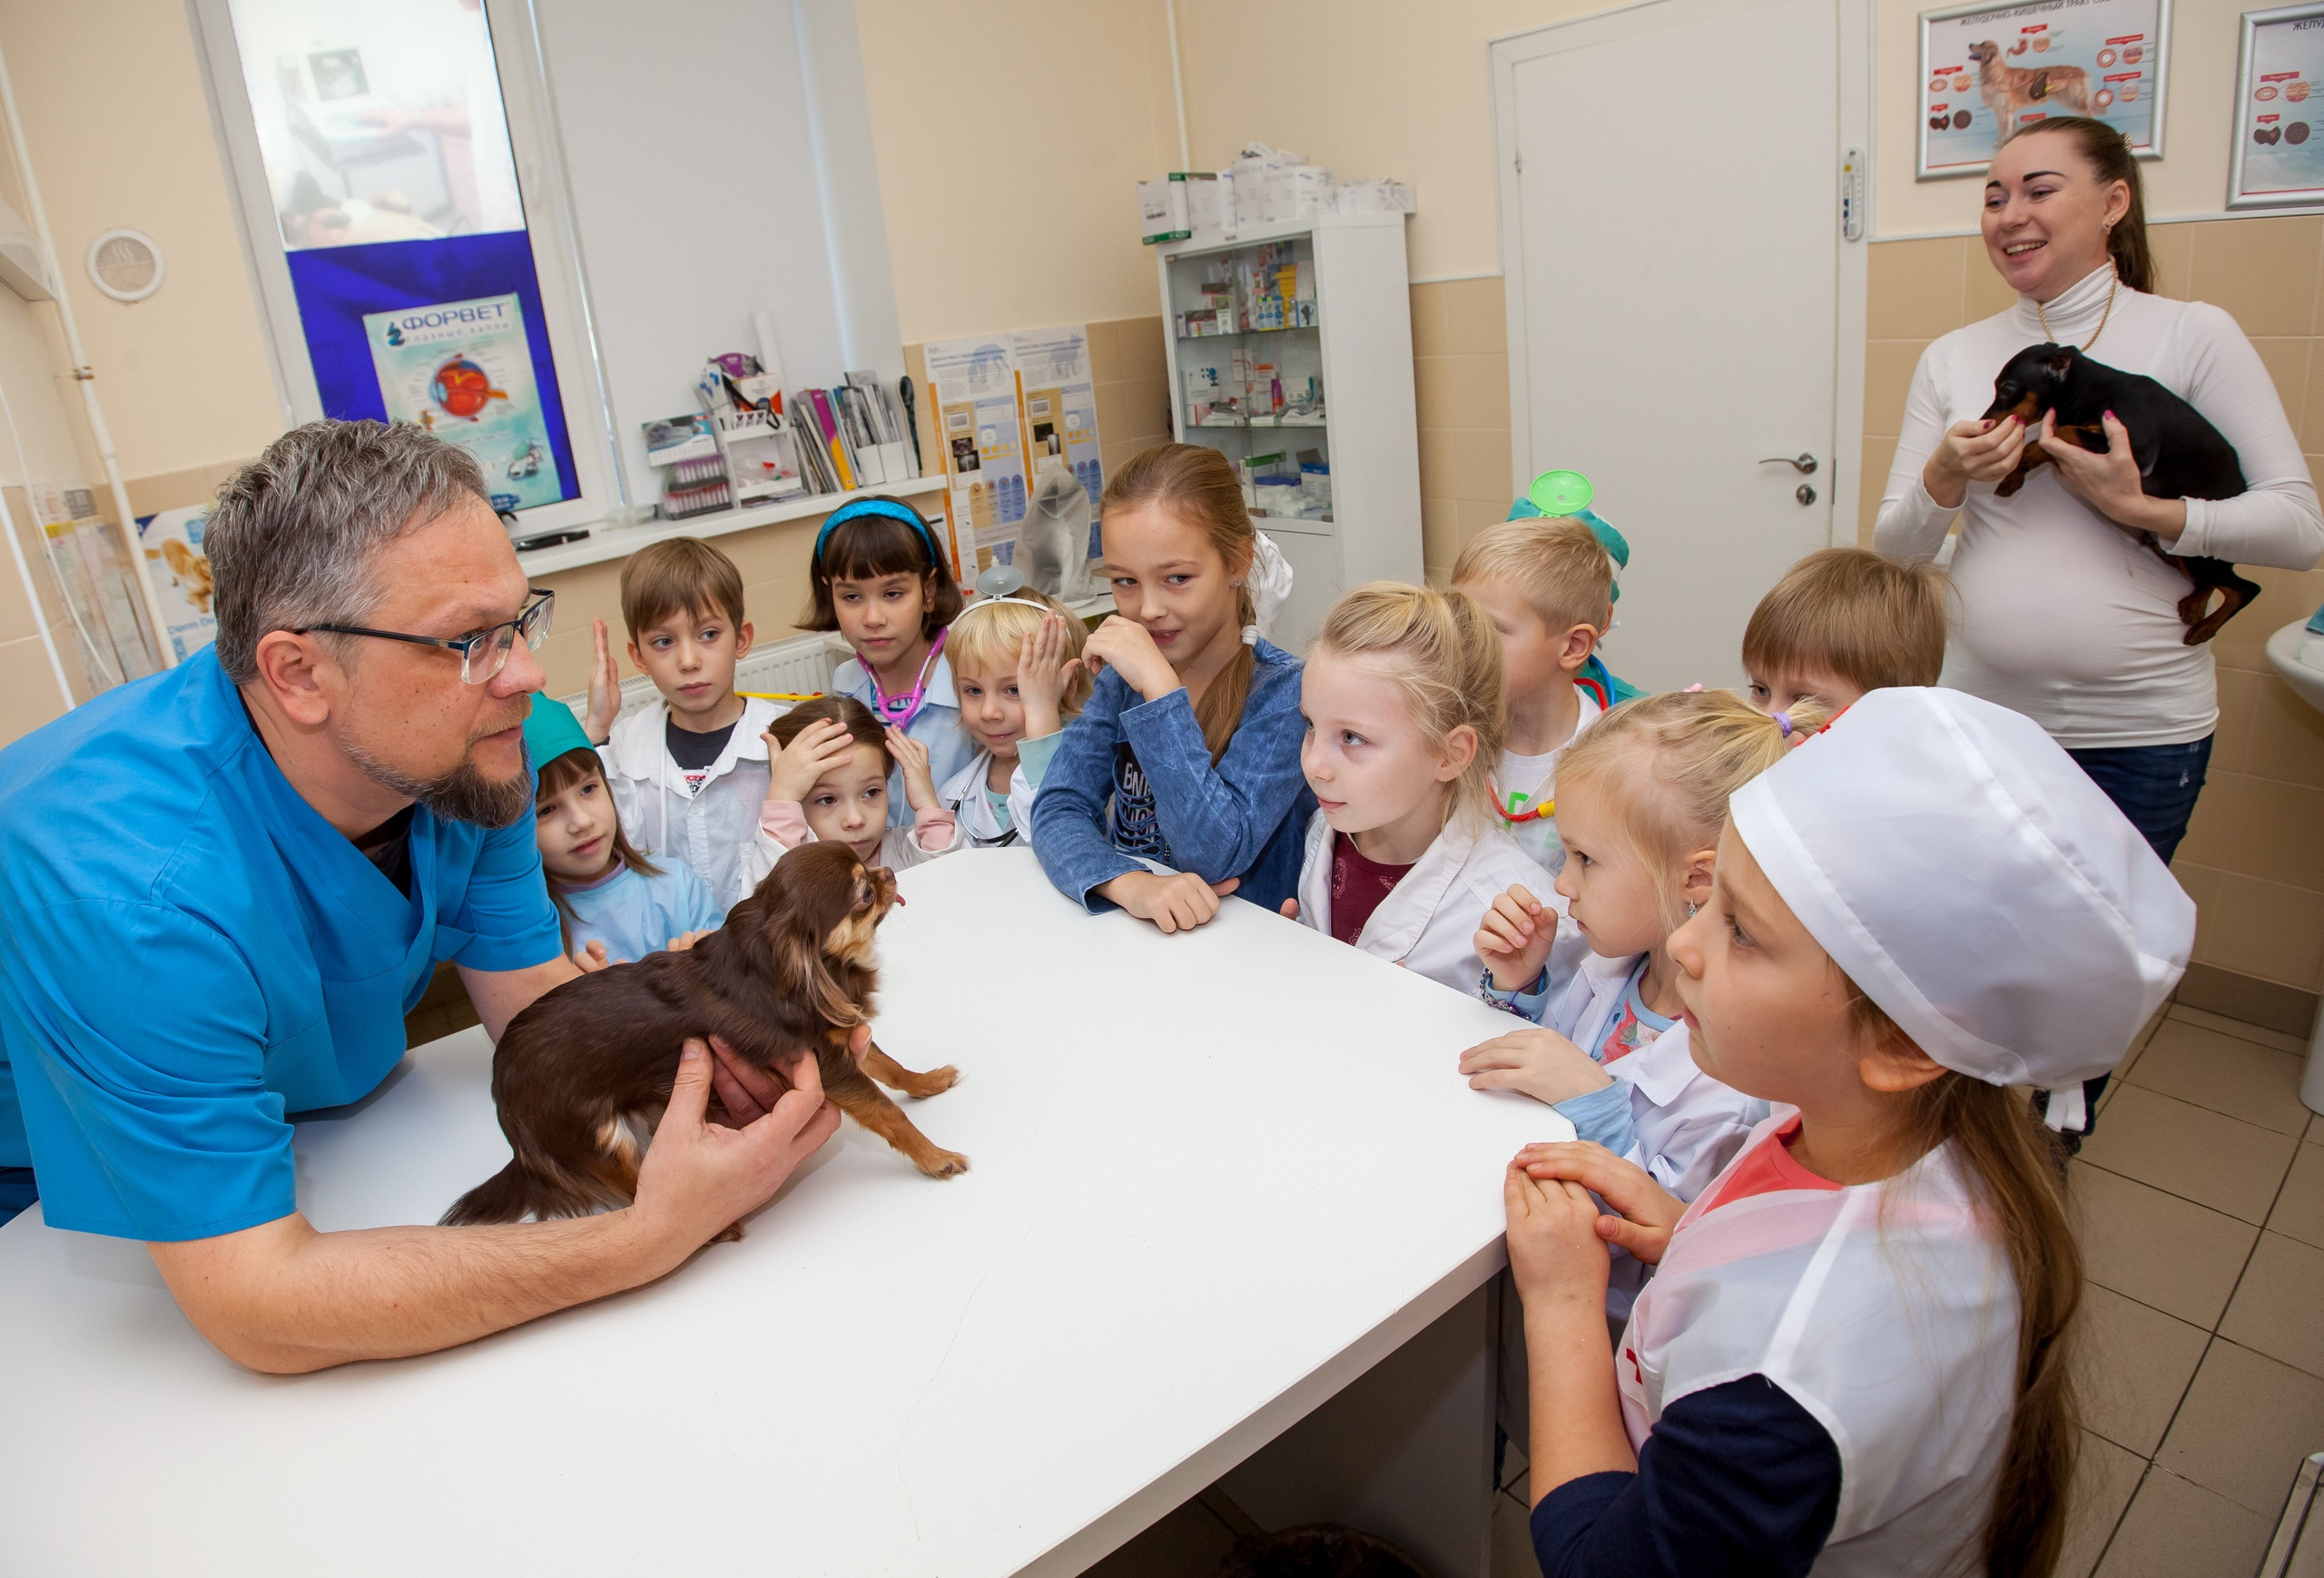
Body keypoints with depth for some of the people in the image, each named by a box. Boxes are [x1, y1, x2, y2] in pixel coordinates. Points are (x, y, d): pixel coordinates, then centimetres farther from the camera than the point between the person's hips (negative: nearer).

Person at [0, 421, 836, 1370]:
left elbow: (537, 995, -11)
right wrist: (652, 1237, -41)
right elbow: (261, 1308, -37)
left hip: (316, 1119, 5)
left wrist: (704, 1053, -31)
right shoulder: (134, 897, -38)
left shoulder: (454, 750, -19)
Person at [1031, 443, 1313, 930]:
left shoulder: (1285, 690, -12)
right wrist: (1129, 883, -24)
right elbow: (1057, 807, -5)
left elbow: (1214, 857, -20)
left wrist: (1160, 686, -23)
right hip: (1124, 931, 4)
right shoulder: (1122, 675, 3)